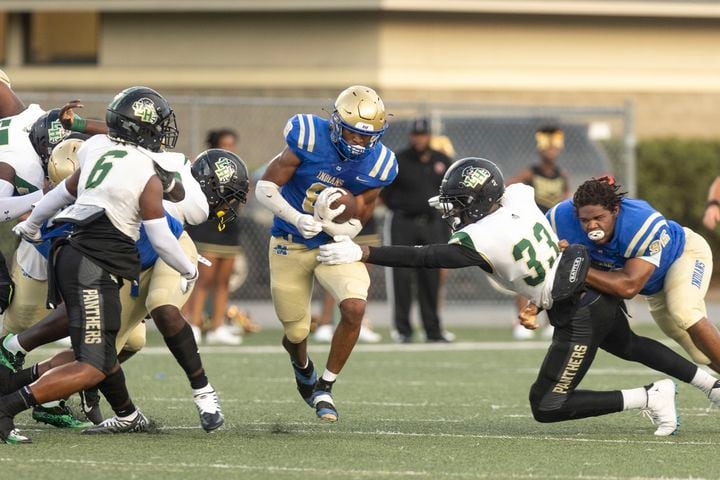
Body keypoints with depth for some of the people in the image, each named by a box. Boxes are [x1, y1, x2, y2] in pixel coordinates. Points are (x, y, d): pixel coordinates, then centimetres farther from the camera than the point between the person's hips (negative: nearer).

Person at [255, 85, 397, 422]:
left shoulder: (376, 164, -14)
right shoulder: (309, 139, -21)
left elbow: (354, 226, -7)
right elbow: (265, 188, -15)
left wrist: (328, 223, -30)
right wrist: (298, 219, -31)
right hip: (291, 246, -1)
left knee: (354, 308, -24)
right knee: (296, 334, 7)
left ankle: (325, 388, -4)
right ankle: (303, 367, 47)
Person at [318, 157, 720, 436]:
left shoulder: (481, 239, -23)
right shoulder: (519, 196, -2)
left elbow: (423, 257, -29)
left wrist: (363, 253, -32)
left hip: (578, 318, -9)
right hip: (599, 294, 9)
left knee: (547, 407, 2)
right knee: (629, 346, 38)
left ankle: (650, 397, -2)